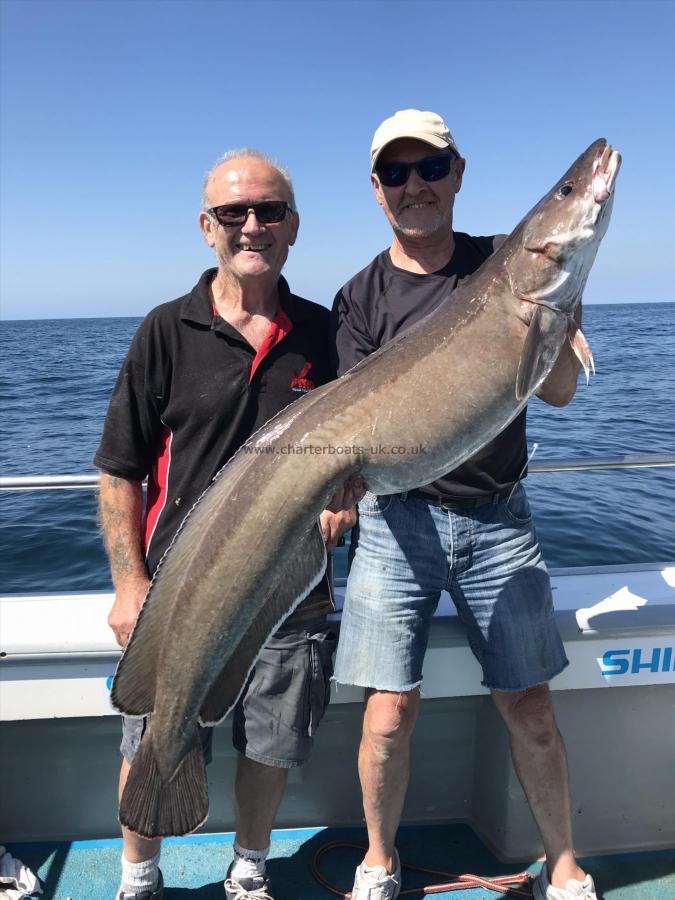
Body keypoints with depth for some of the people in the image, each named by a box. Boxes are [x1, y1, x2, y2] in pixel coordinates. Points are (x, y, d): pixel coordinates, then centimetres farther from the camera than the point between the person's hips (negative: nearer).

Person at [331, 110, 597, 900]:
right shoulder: (362, 298, 1)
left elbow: (559, 391, -1)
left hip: (498, 517, 2)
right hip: (401, 519, -1)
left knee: (529, 710, 7)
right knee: (389, 715, -3)